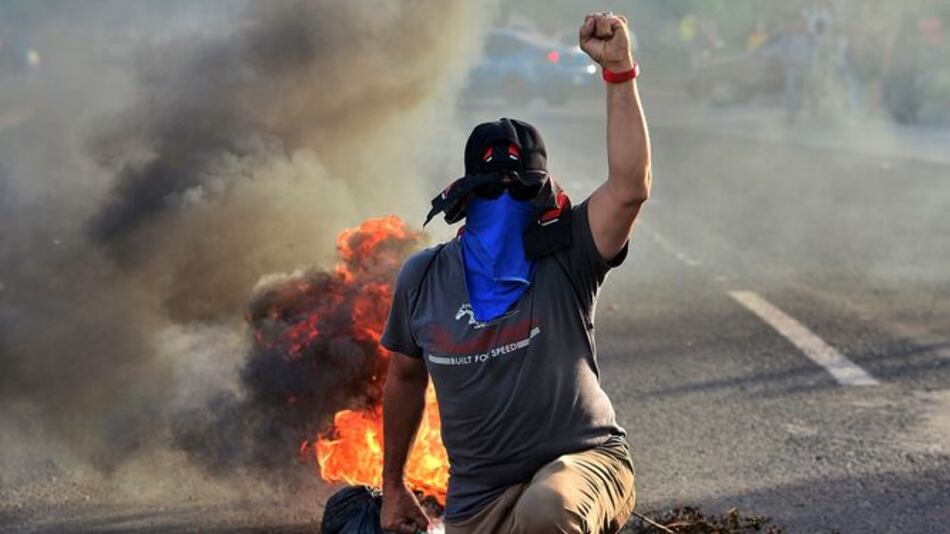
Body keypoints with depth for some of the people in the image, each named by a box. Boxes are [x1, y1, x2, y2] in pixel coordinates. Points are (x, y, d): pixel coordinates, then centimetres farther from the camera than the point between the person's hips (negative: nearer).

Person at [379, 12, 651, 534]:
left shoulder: (566, 257, -10)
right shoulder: (423, 278, 1)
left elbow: (629, 187, -28)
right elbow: (405, 378, 16)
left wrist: (618, 71, -34)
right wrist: (393, 486, 22)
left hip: (581, 459, -4)